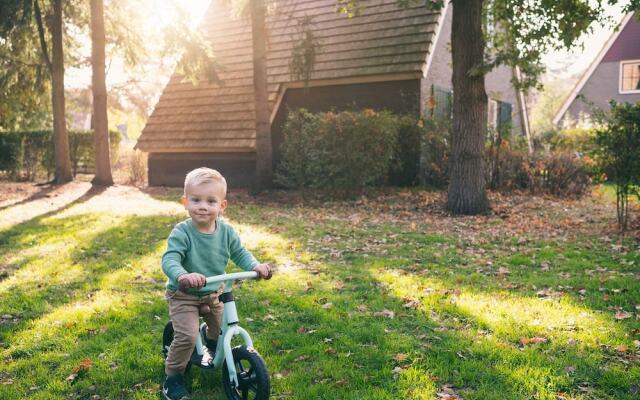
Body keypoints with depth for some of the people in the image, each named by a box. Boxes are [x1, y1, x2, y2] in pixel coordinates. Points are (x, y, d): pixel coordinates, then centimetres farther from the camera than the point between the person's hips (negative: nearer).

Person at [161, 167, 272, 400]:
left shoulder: (226, 231, -10)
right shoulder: (182, 233, -24)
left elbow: (240, 253, 0)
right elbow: (169, 259, -35)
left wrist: (256, 266, -19)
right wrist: (182, 276, -56)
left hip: (213, 294, 5)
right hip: (183, 295, -5)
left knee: (222, 327, 18)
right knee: (187, 337, -17)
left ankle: (212, 351, 55)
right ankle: (173, 378, 9)